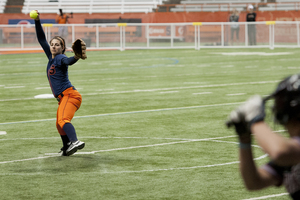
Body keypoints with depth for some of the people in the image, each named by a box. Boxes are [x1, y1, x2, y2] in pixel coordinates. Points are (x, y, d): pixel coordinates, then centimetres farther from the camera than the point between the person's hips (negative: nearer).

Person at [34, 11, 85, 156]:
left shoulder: (60, 58, -8)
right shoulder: (51, 57, 15)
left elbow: (68, 61, -33)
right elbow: (41, 39, 22)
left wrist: (76, 57, -56)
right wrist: (37, 21, 15)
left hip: (69, 94, -10)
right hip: (62, 98, 10)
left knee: (63, 120, -30)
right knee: (59, 125, 21)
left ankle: (75, 142, -48)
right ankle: (67, 147, 36)